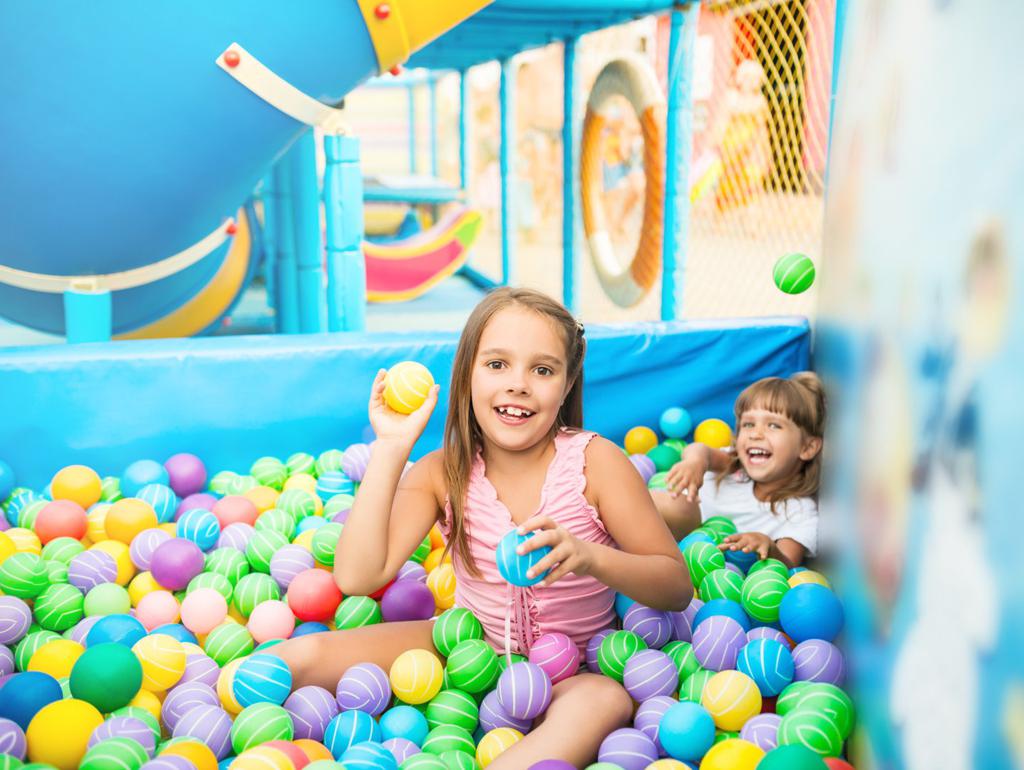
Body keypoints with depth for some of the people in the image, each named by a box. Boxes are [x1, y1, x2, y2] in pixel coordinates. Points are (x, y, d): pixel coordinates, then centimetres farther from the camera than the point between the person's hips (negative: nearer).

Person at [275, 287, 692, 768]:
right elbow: (358, 578, -21)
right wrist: (391, 447, -21)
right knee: (301, 659, -13)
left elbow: (677, 588, -13)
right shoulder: (442, 472, -9)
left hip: (572, 668, -2)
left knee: (608, 701, -39)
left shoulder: (593, 460, -15)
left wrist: (589, 557, -34)